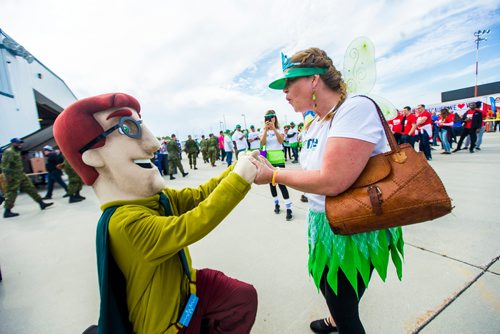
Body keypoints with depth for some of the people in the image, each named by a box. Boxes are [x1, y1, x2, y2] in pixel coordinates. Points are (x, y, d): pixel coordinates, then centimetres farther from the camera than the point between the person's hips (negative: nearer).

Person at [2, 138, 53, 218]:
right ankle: (7, 211, 7)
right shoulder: (8, 152, -13)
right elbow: (5, 165, -20)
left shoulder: (17, 152, 16)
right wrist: (8, 176, -23)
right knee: (11, 193, -2)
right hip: (13, 177, -9)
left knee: (30, 188, 7)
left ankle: (41, 203, 9)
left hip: (21, 175, 9)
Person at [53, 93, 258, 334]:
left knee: (245, 296, 13)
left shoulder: (160, 197, -5)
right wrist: (238, 179, -36)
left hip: (183, 286, 7)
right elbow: (187, 228, -38)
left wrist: (237, 168, -15)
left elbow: (199, 195, -3)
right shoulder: (126, 222, -33)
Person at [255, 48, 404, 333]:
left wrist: (274, 175, -22)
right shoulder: (314, 124, 5)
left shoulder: (356, 108, -22)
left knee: (344, 310, 12)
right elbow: (311, 173, 7)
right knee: (325, 284, 31)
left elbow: (332, 181, -32)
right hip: (323, 222, 9)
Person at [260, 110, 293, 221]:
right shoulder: (263, 130, 6)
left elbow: (281, 141, -16)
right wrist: (266, 130, -19)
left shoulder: (279, 129, 2)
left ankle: (289, 209, -3)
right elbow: (262, 143, -10)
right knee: (271, 182, 10)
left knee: (281, 183, -10)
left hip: (279, 158, -3)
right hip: (268, 158, 3)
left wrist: (274, 129, -26)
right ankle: (276, 204, 28)